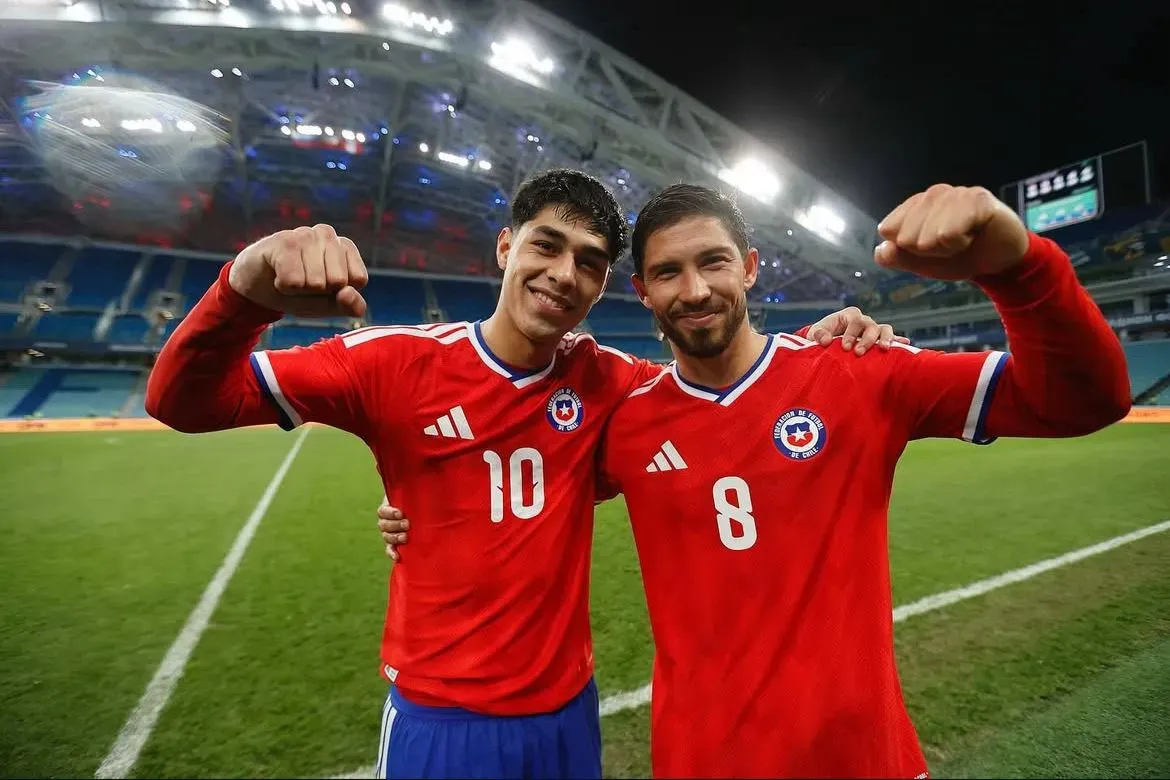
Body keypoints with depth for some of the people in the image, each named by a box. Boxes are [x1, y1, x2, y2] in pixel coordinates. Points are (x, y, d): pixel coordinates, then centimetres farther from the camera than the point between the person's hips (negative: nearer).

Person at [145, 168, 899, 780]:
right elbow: (182, 402, -13)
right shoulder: (402, 361, -16)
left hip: (565, 707, 3)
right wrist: (247, 291, -35)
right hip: (437, 714, -2)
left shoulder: (607, 381, -8)